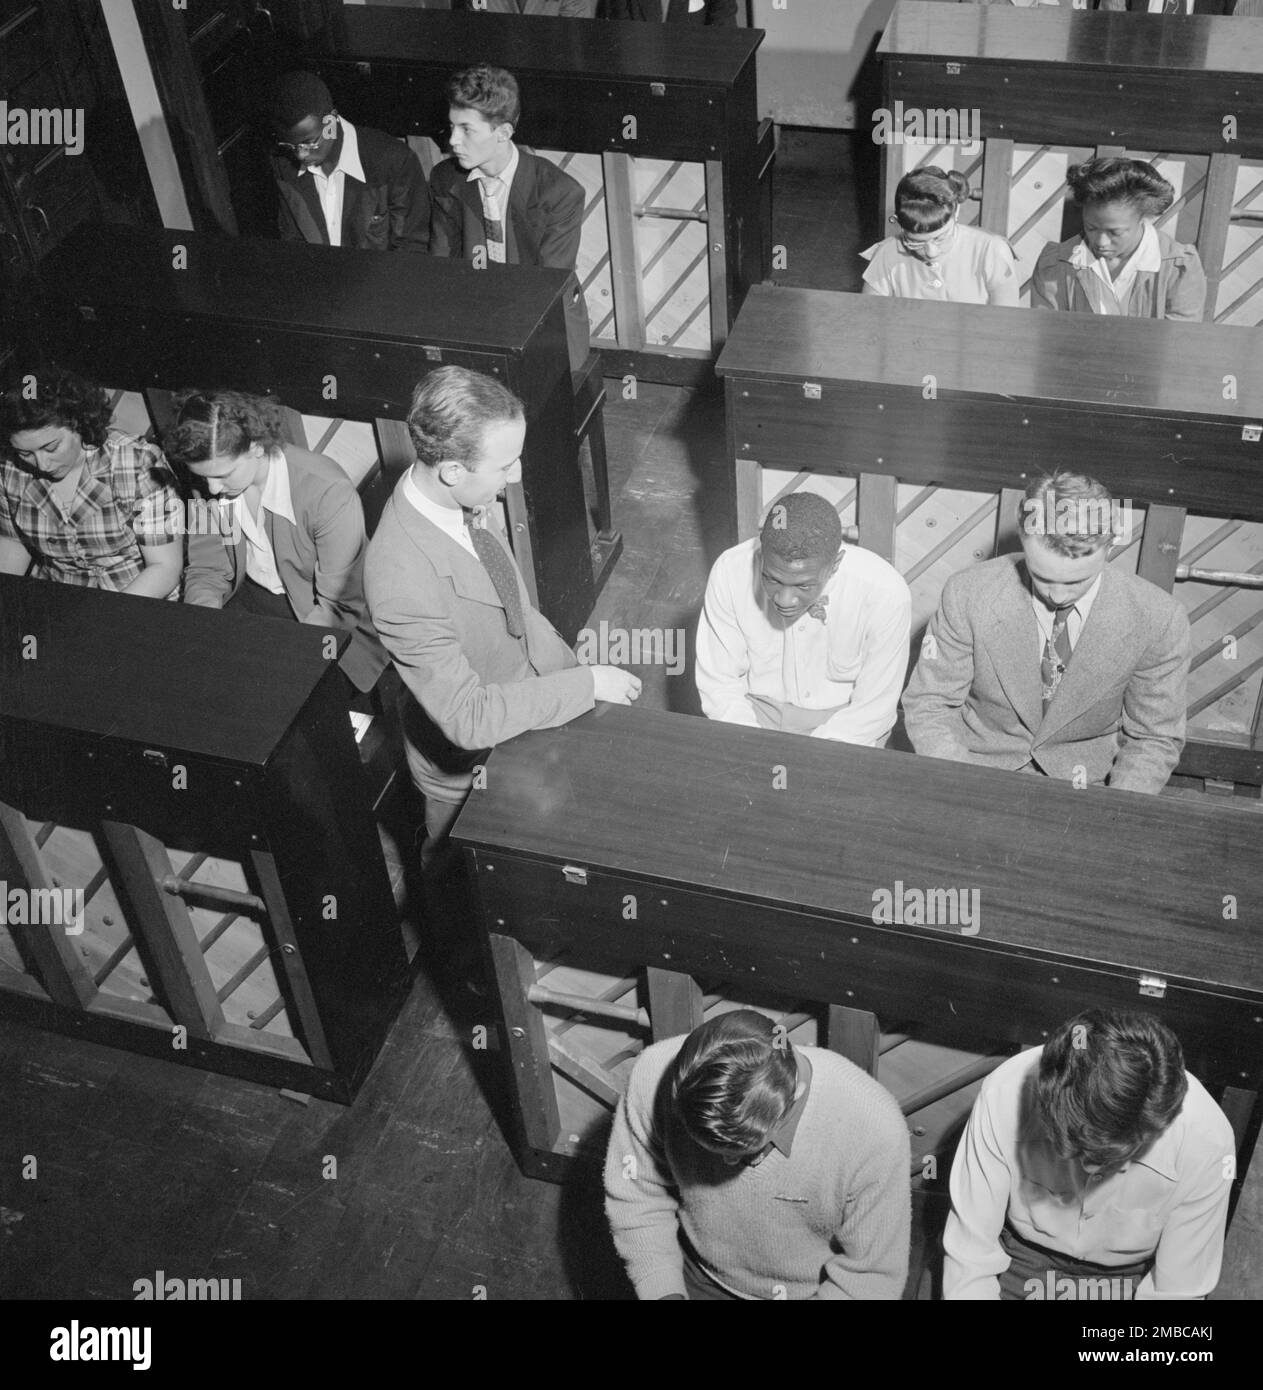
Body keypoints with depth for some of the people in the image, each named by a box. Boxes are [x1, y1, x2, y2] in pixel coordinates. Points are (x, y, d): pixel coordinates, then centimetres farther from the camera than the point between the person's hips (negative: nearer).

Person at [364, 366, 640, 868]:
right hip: (466, 765, -7)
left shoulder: (466, 500, -15)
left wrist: (568, 664, 5)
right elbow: (468, 718, -36)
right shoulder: (404, 580, -40)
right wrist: (586, 684, -30)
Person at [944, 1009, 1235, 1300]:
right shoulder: (1004, 1096, -27)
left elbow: (1177, 1290, -14)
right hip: (1024, 1255, -1)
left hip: (1130, 1277, 1)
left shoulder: (1206, 1142, -26)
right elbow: (968, 1258, -17)